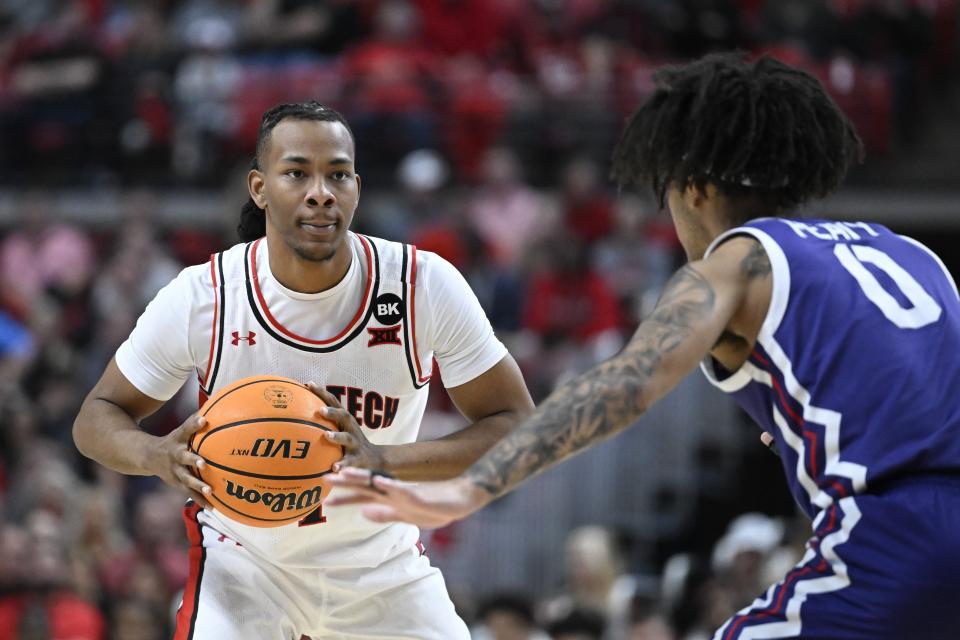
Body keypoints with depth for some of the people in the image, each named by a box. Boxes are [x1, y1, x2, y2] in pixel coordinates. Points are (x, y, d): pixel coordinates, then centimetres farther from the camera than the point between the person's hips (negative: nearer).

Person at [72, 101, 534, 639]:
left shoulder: (424, 285, -19)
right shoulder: (201, 298, -19)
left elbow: (517, 426, -15)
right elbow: (97, 417, -7)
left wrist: (385, 461, -32)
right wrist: (159, 457, -32)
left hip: (382, 564, 2)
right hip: (243, 556, -2)